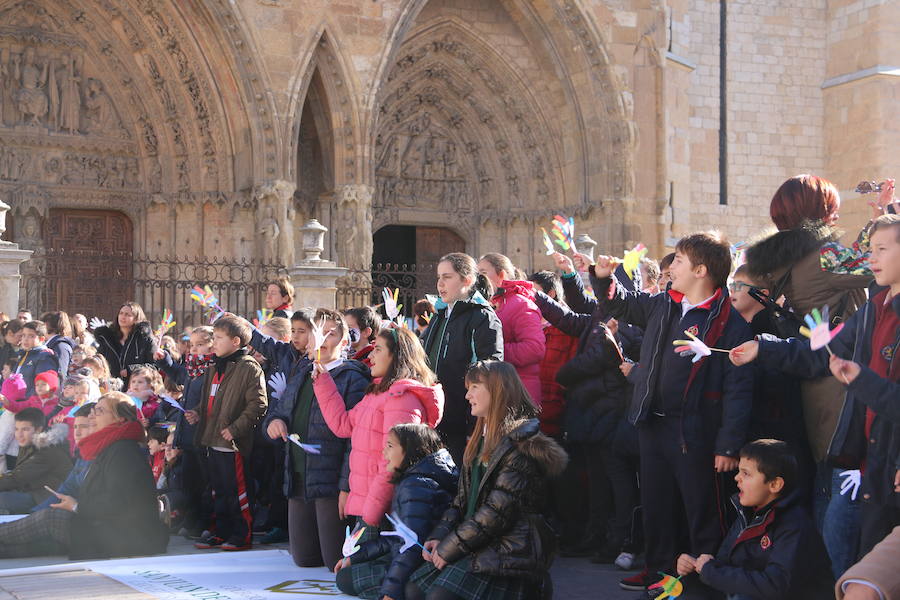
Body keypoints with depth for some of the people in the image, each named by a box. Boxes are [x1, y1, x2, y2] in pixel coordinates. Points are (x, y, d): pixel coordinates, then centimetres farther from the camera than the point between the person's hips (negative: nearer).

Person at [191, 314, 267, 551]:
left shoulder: (249, 368, -11)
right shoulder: (215, 369, 17)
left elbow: (257, 405, -17)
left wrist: (235, 429, -21)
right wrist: (198, 415, 10)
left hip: (234, 444, -9)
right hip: (213, 443, 9)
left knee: (238, 491, -2)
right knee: (219, 491, 16)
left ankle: (242, 535, 7)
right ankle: (222, 532, 25)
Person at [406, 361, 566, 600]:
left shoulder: (521, 441, -12)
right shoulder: (481, 440, 19)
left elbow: (500, 510, -18)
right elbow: (462, 499, 18)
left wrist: (449, 548, -14)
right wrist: (439, 537, 1)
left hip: (510, 551, -9)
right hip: (478, 546, 9)